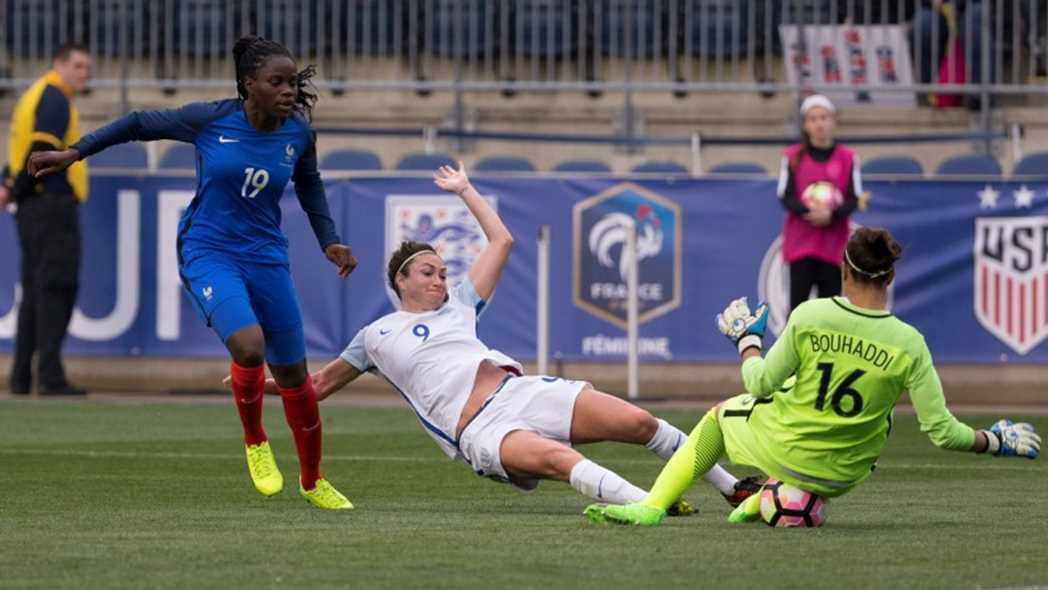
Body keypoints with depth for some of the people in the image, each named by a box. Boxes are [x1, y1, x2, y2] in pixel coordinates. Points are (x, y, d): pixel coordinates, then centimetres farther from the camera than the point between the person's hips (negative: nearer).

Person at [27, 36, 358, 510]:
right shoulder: (210, 120, -13)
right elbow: (141, 124, 0)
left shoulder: (298, 134, -4)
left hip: (266, 258, 4)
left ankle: (312, 482, 28)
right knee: (249, 346, -28)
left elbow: (309, 185, 17)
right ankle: (254, 443, 1)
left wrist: (329, 242, 9)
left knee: (292, 373, 7)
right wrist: (75, 153, 0)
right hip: (208, 253, -4)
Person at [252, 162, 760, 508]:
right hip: (479, 431, -5)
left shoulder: (457, 305, 25)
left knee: (638, 422, -10)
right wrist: (262, 382, 20)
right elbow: (321, 384, 27)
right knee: (556, 458, -38)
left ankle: (733, 487, 3)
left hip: (519, 391, 5)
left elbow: (501, 242, 32)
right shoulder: (375, 337, 17)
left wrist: (465, 190, 35)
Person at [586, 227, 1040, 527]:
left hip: (781, 451, -1)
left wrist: (745, 338, 11)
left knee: (722, 414, 32)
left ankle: (652, 506, 24)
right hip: (843, 477, 1)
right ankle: (758, 508, 42)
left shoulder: (810, 317, -19)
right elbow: (943, 431, -18)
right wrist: (995, 441, -1)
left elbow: (760, 385, -8)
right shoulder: (909, 345, -18)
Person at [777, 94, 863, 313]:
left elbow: (854, 200, 0)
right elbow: (785, 196, -1)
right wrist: (807, 211, -20)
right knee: (798, 303, -5)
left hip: (833, 244, 1)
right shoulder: (793, 156, 3)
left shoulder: (847, 158, 4)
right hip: (800, 242, -1)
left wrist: (831, 214, -19)